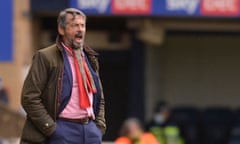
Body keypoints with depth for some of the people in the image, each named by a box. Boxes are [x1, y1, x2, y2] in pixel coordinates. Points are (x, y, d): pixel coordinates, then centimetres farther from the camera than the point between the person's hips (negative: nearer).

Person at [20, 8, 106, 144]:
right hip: (63, 130, -6)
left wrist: (100, 126, 11)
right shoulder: (45, 57, -2)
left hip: (91, 131, 6)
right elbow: (29, 97, -7)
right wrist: (51, 129, -12)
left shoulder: (91, 58, 19)